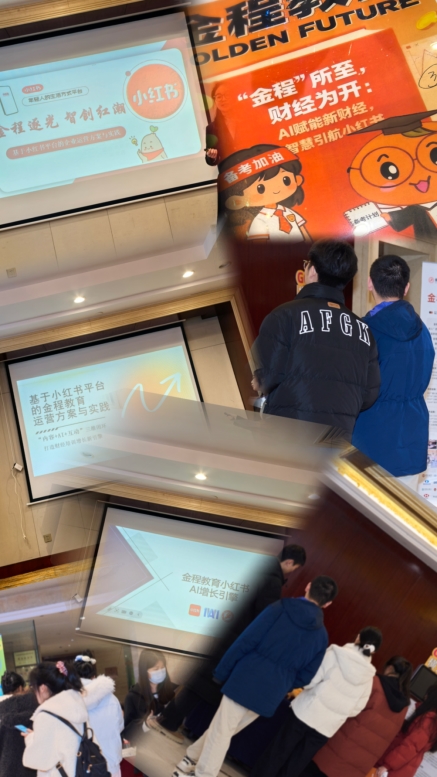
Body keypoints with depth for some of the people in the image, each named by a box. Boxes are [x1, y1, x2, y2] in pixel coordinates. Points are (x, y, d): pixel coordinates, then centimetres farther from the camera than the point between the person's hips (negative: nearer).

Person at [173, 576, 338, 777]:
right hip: (271, 695, 4)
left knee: (220, 732, 6)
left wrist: (221, 672, -1)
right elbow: (305, 676, 9)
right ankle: (193, 759, 29)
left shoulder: (281, 609, -6)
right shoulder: (321, 635, 6)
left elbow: (246, 641, -9)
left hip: (246, 681, -4)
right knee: (225, 731, 20)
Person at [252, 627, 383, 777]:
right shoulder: (369, 677, 2)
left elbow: (310, 679, -12)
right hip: (328, 727, 3)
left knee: (278, 753, 12)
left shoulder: (336, 654, -11)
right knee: (295, 765, 17)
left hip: (307, 712, -3)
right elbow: (356, 709, 4)